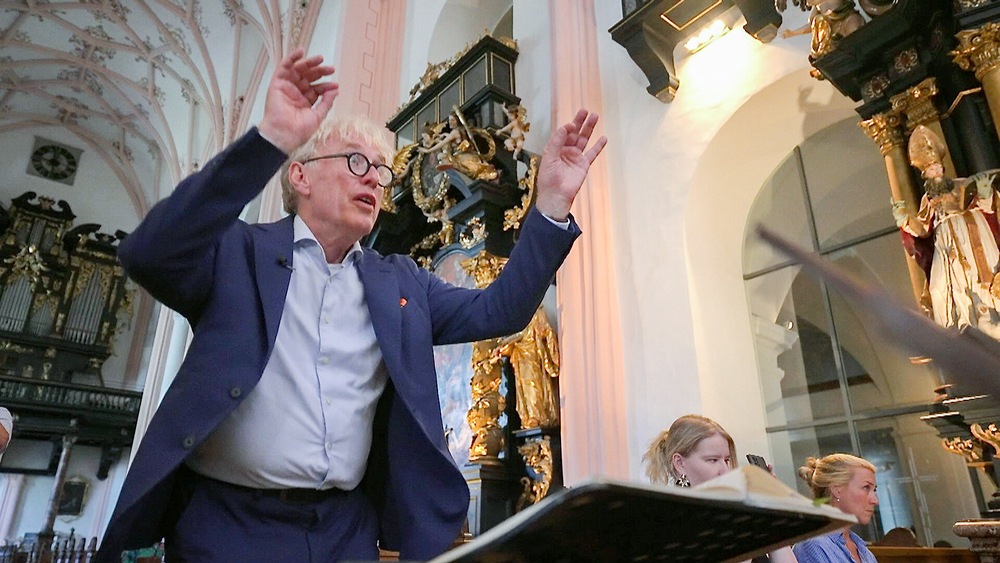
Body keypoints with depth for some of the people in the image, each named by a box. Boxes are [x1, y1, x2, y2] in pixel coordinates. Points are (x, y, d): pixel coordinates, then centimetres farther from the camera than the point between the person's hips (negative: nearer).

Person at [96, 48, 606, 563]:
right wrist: (271, 139, -29)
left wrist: (552, 203, -9)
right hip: (228, 521, -3)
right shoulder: (238, 252, -2)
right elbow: (148, 253, -20)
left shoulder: (400, 281, 9)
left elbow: (496, 311, 2)